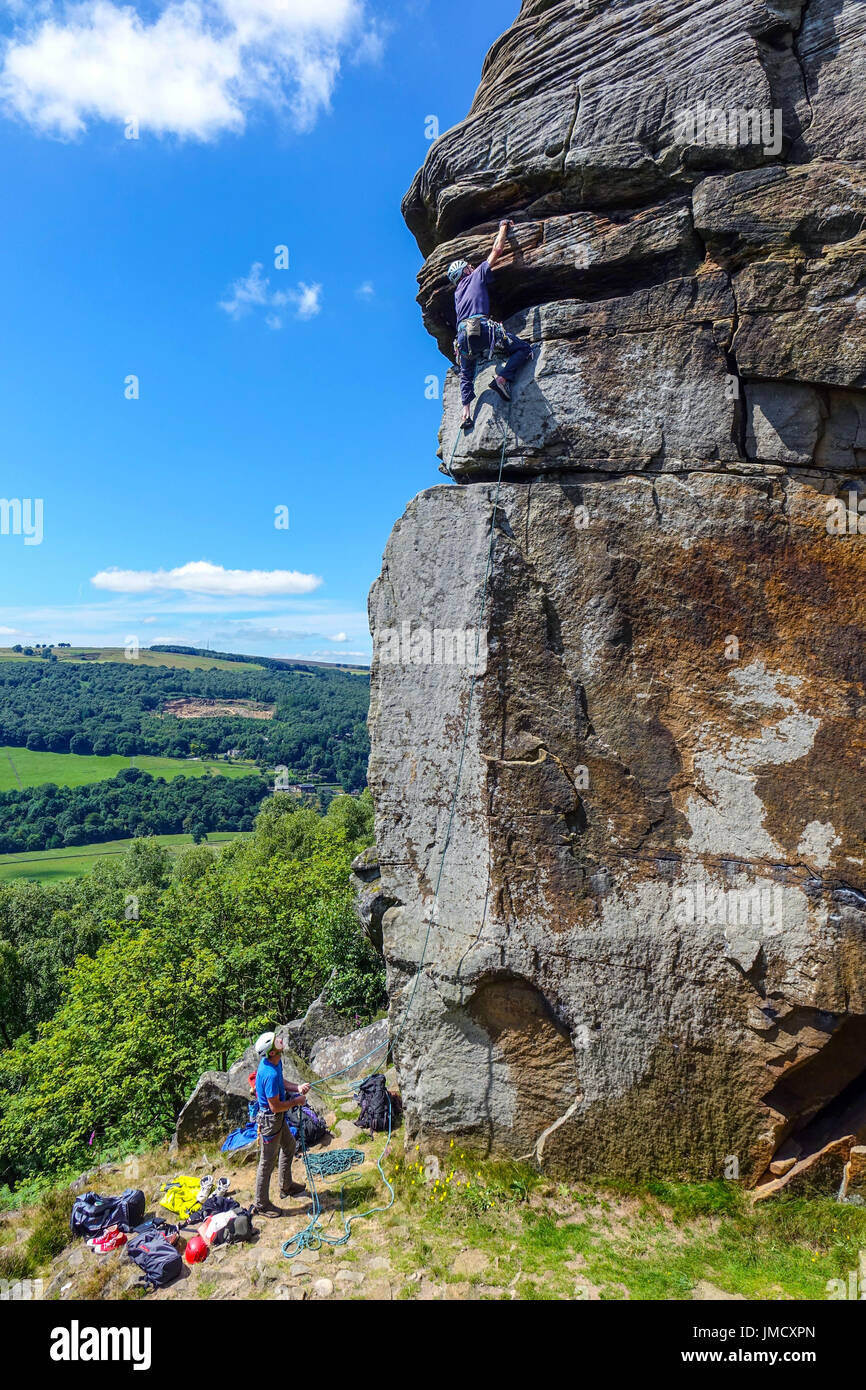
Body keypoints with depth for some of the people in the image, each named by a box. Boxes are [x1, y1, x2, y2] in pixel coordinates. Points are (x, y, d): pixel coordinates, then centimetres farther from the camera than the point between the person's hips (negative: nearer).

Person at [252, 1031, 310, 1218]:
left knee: (289, 1145, 27)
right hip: (270, 1120, -10)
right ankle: (262, 1204, 26)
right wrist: (296, 1102, -15)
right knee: (267, 1162, 7)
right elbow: (275, 1106, -28)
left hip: (278, 1117, 10)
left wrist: (296, 1088, -2)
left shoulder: (276, 1061, -6)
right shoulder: (270, 1074, -35)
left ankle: (286, 1187, 46)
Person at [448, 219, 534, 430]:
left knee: (466, 376, 21)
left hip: (463, 336, 6)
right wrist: (504, 226, 32)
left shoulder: (458, 293, 31)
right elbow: (497, 250, 20)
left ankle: (466, 413, 0)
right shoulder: (477, 276, 17)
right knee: (524, 348, 1)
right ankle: (503, 378, -20)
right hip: (482, 328, -6)